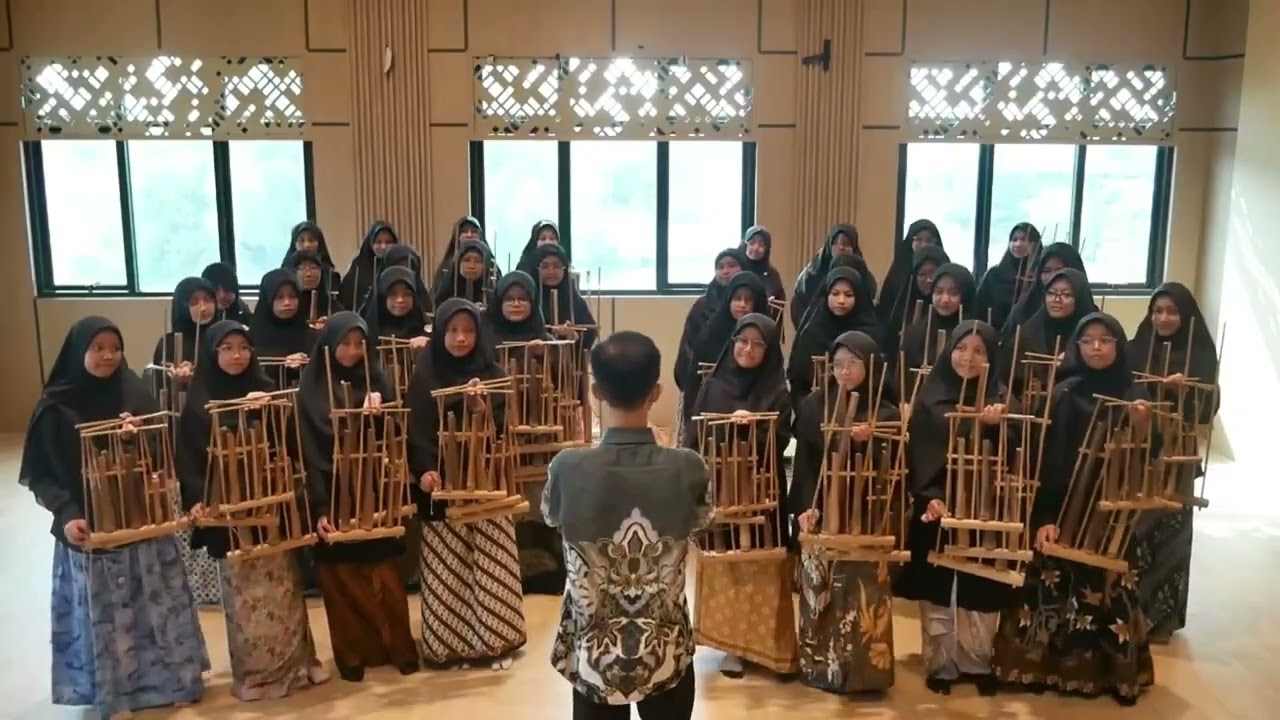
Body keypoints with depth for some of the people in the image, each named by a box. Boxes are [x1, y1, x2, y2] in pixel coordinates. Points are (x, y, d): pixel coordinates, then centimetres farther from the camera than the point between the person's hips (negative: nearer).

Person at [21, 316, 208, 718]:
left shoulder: (133, 394, -2)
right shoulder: (56, 408, -9)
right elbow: (41, 474, -8)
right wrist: (66, 515, -22)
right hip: (89, 528, -2)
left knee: (157, 604, 13)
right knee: (103, 612, 9)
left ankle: (170, 678, 30)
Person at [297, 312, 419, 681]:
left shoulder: (377, 381, 5)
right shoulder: (311, 388, -3)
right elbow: (309, 452, -8)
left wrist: (377, 414, -22)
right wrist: (320, 507, -15)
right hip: (333, 495, -1)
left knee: (385, 574, 4)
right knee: (342, 579, 5)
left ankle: (398, 646, 18)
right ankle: (352, 653, 19)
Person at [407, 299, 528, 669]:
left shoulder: (492, 374, 3)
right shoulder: (424, 375, 0)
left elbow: (500, 428, -2)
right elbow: (417, 432, -4)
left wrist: (481, 407, -21)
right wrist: (425, 471, -19)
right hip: (442, 483, -1)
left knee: (491, 565, 4)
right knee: (447, 568, 2)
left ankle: (493, 640, 16)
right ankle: (450, 643, 14)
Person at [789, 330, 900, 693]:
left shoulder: (886, 413, 2)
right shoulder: (813, 405, 4)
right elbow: (804, 462, 0)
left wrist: (870, 441, -20)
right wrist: (806, 506, -12)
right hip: (820, 515, 1)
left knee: (862, 593, -1)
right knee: (818, 592, 4)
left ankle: (862, 668, 12)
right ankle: (818, 664, 18)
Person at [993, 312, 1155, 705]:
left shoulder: (1134, 395, 4)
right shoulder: (1063, 394, 0)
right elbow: (1045, 458, -6)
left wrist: (1141, 428, -17)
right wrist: (1043, 517, -14)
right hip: (1064, 509, -1)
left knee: (1109, 592, 5)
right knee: (1057, 590, 2)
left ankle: (1112, 669, 21)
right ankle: (1053, 665, 17)